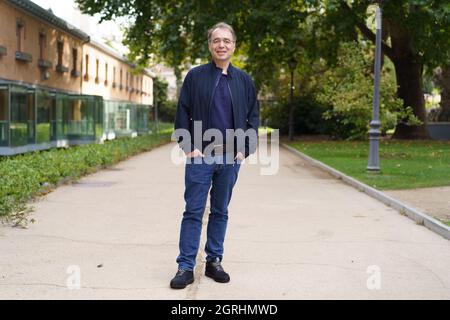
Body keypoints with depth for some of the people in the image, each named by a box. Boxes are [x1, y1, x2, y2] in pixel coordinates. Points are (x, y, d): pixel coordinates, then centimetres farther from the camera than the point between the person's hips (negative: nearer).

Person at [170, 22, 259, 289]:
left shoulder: (244, 80, 8)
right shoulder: (195, 76, 2)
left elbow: (253, 117, 10)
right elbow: (183, 115, 1)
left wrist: (245, 150, 0)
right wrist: (188, 146, -7)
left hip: (231, 158, 2)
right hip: (200, 156, -2)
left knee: (220, 212, 11)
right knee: (193, 212, -1)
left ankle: (214, 261, 21)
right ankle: (186, 267, 3)